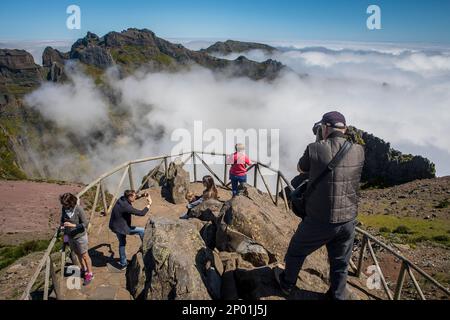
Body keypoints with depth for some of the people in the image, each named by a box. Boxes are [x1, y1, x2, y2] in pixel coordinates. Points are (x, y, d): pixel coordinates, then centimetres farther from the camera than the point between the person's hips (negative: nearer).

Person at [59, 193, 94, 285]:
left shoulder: (79, 209, -25)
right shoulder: (64, 208, -8)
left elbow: (85, 224, -20)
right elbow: (62, 219, 11)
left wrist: (72, 225, -32)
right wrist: (62, 226, -9)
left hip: (80, 236, -6)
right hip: (70, 236, 6)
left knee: (84, 256, 8)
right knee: (78, 254, 23)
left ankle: (90, 274, 24)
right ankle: (84, 270, 44)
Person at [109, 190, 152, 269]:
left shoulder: (122, 199, -6)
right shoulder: (126, 207, -31)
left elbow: (134, 198, 16)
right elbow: (141, 213, -29)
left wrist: (141, 196, 2)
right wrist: (149, 204, -18)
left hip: (115, 226, 9)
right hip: (121, 228, -9)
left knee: (122, 243, 26)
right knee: (142, 231, 2)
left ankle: (123, 263, 39)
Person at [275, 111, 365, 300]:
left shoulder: (315, 149, -16)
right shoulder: (359, 151, -5)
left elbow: (301, 168, 4)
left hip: (320, 221, -3)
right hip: (348, 221, 3)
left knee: (296, 251, 22)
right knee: (340, 264, 21)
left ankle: (287, 284, 43)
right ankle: (337, 297, 37)